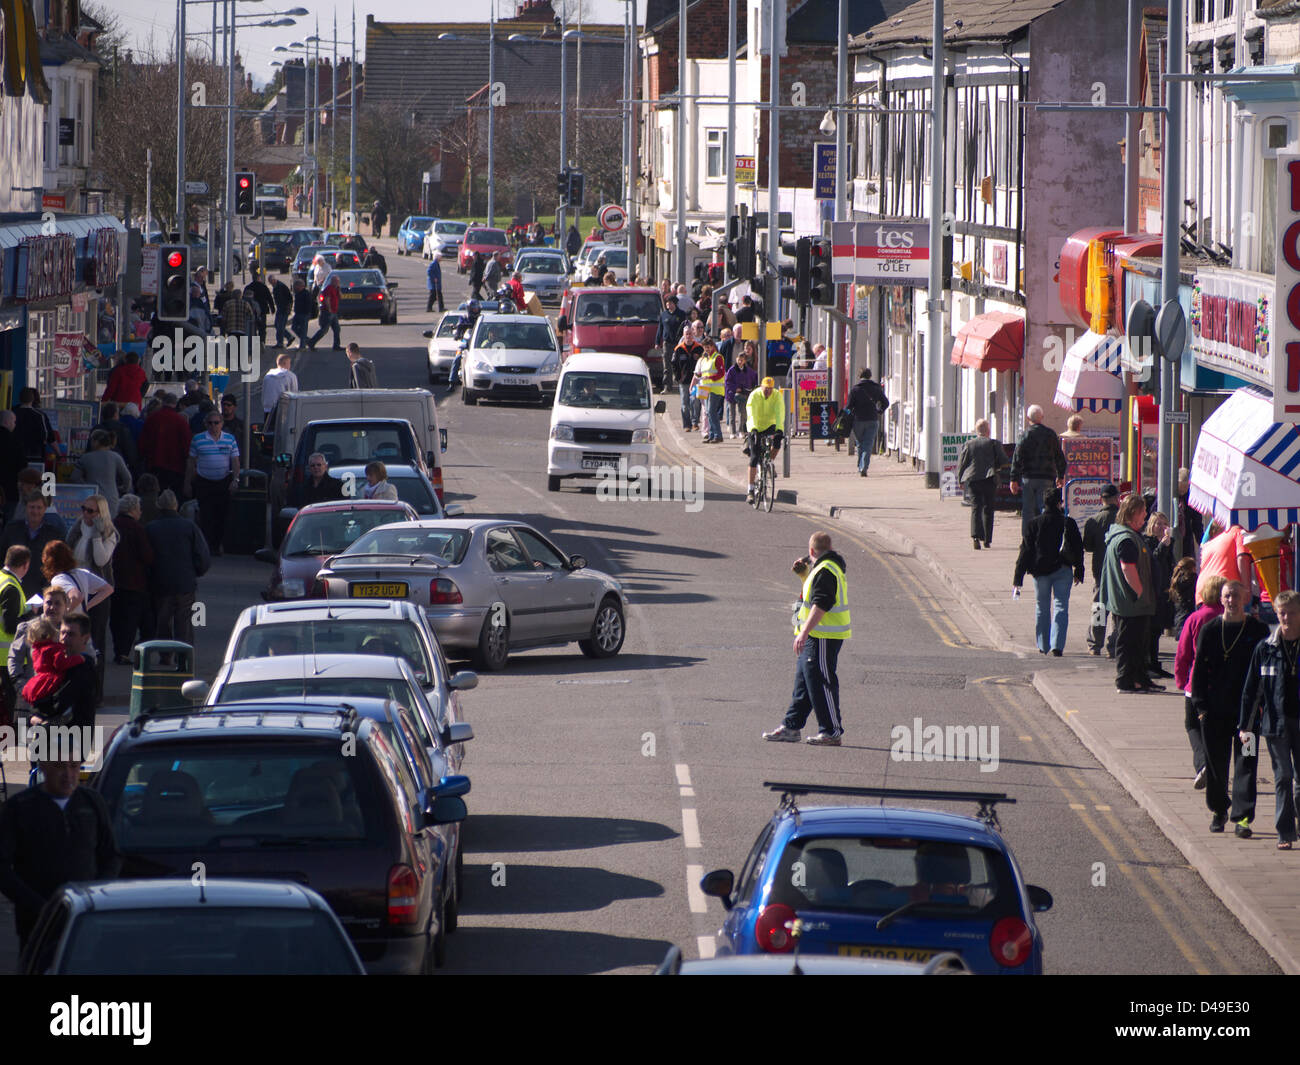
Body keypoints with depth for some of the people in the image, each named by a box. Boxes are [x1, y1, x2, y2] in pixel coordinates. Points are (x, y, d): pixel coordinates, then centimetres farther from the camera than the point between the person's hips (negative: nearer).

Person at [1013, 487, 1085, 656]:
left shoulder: (1034, 524, -3)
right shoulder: (1068, 523, -4)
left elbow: (1025, 551, -2)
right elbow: (1078, 548, 2)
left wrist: (1018, 578, 1)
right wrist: (1079, 572, 14)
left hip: (1040, 571, 1)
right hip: (1062, 570, -1)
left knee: (1042, 608, 14)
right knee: (1061, 607, -1)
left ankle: (1043, 646, 20)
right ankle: (1057, 645, -15)